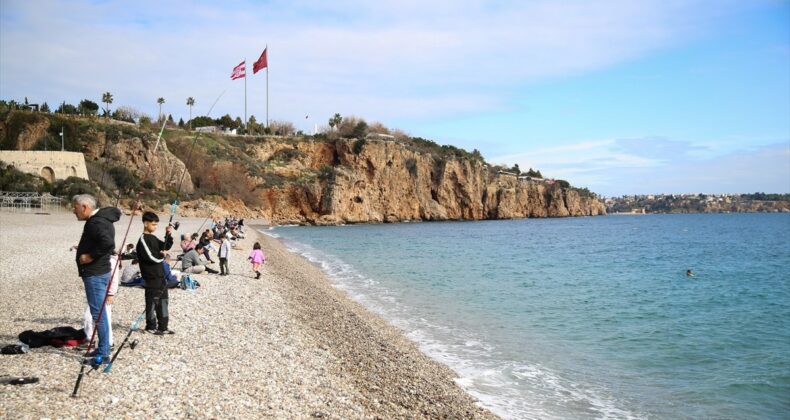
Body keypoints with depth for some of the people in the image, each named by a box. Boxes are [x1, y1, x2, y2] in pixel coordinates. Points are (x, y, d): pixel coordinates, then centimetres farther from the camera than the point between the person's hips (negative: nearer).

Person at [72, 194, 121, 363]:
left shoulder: (96, 223, -19)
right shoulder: (100, 218, 12)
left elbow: (108, 243, -35)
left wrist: (91, 256, -24)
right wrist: (84, 249, 9)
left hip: (95, 274, -11)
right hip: (97, 272, 11)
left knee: (98, 313, -6)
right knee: (99, 312, 17)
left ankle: (103, 354, 0)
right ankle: (102, 349, 27)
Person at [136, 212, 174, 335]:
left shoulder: (153, 238, 13)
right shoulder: (143, 240, -14)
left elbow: (166, 247, 18)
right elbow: (151, 257, -21)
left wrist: (169, 235, 4)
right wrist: (161, 255, -3)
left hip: (160, 275, 9)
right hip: (151, 277, -9)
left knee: (163, 301, 11)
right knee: (152, 302, 1)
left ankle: (163, 326, 17)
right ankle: (151, 326, 13)